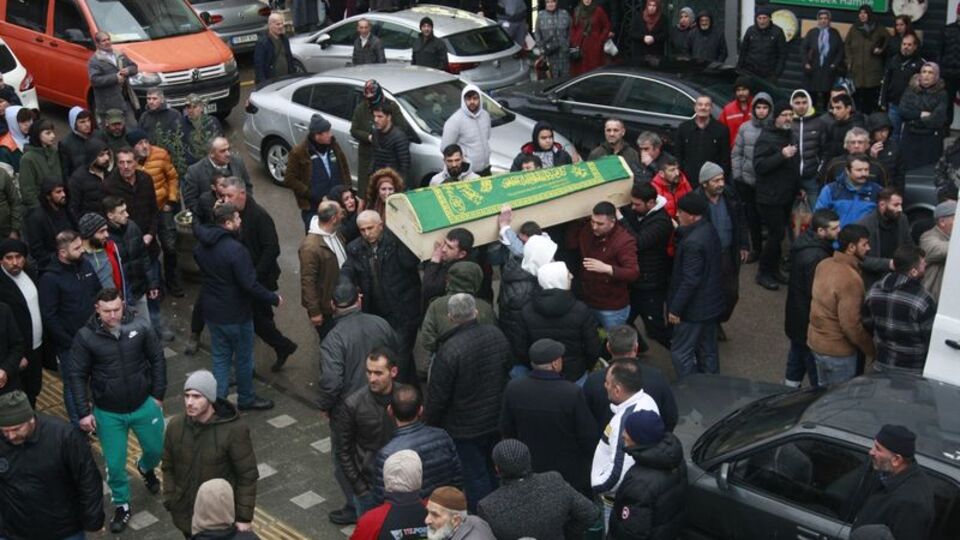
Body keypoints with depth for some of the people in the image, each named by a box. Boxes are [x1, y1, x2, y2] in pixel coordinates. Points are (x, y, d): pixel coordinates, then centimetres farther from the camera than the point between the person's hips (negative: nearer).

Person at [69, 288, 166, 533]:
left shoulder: (139, 328, -13)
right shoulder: (85, 337, -15)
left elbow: (157, 360, 0)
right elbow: (77, 376, -7)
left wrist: (158, 395, 1)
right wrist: (84, 412, -10)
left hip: (144, 405, 1)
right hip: (108, 413, -1)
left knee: (156, 449, 19)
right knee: (115, 464, 7)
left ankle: (146, 468, 55)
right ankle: (122, 506, 31)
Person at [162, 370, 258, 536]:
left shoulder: (234, 430, -21)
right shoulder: (175, 425, -9)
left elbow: (248, 475, -15)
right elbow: (168, 468, 4)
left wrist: (244, 517, -13)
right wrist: (171, 504, 3)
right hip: (186, 514, 4)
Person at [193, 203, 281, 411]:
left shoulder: (202, 245, -2)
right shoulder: (235, 249, -27)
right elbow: (250, 285, -26)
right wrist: (274, 298, -14)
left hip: (211, 311, 7)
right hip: (235, 314, -7)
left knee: (220, 357, 18)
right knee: (244, 358, 13)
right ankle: (246, 399, 28)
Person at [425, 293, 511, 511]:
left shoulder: (449, 350, -27)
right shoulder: (496, 335, -8)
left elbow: (437, 395, -19)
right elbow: (509, 370, 9)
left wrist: (430, 421, -3)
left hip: (464, 427, -6)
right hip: (496, 419, 6)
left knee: (475, 476, 8)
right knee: (493, 472, 23)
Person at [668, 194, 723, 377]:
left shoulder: (693, 243, -29)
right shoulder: (709, 229, 0)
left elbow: (690, 280, -26)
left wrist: (675, 309, -17)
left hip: (695, 308, -10)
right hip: (711, 303, 10)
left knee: (680, 353, 2)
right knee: (708, 349, 21)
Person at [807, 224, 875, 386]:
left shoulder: (823, 265, -3)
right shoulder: (851, 279, -27)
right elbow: (851, 324, -26)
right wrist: (871, 349, -10)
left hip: (815, 341, 8)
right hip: (838, 350, -8)